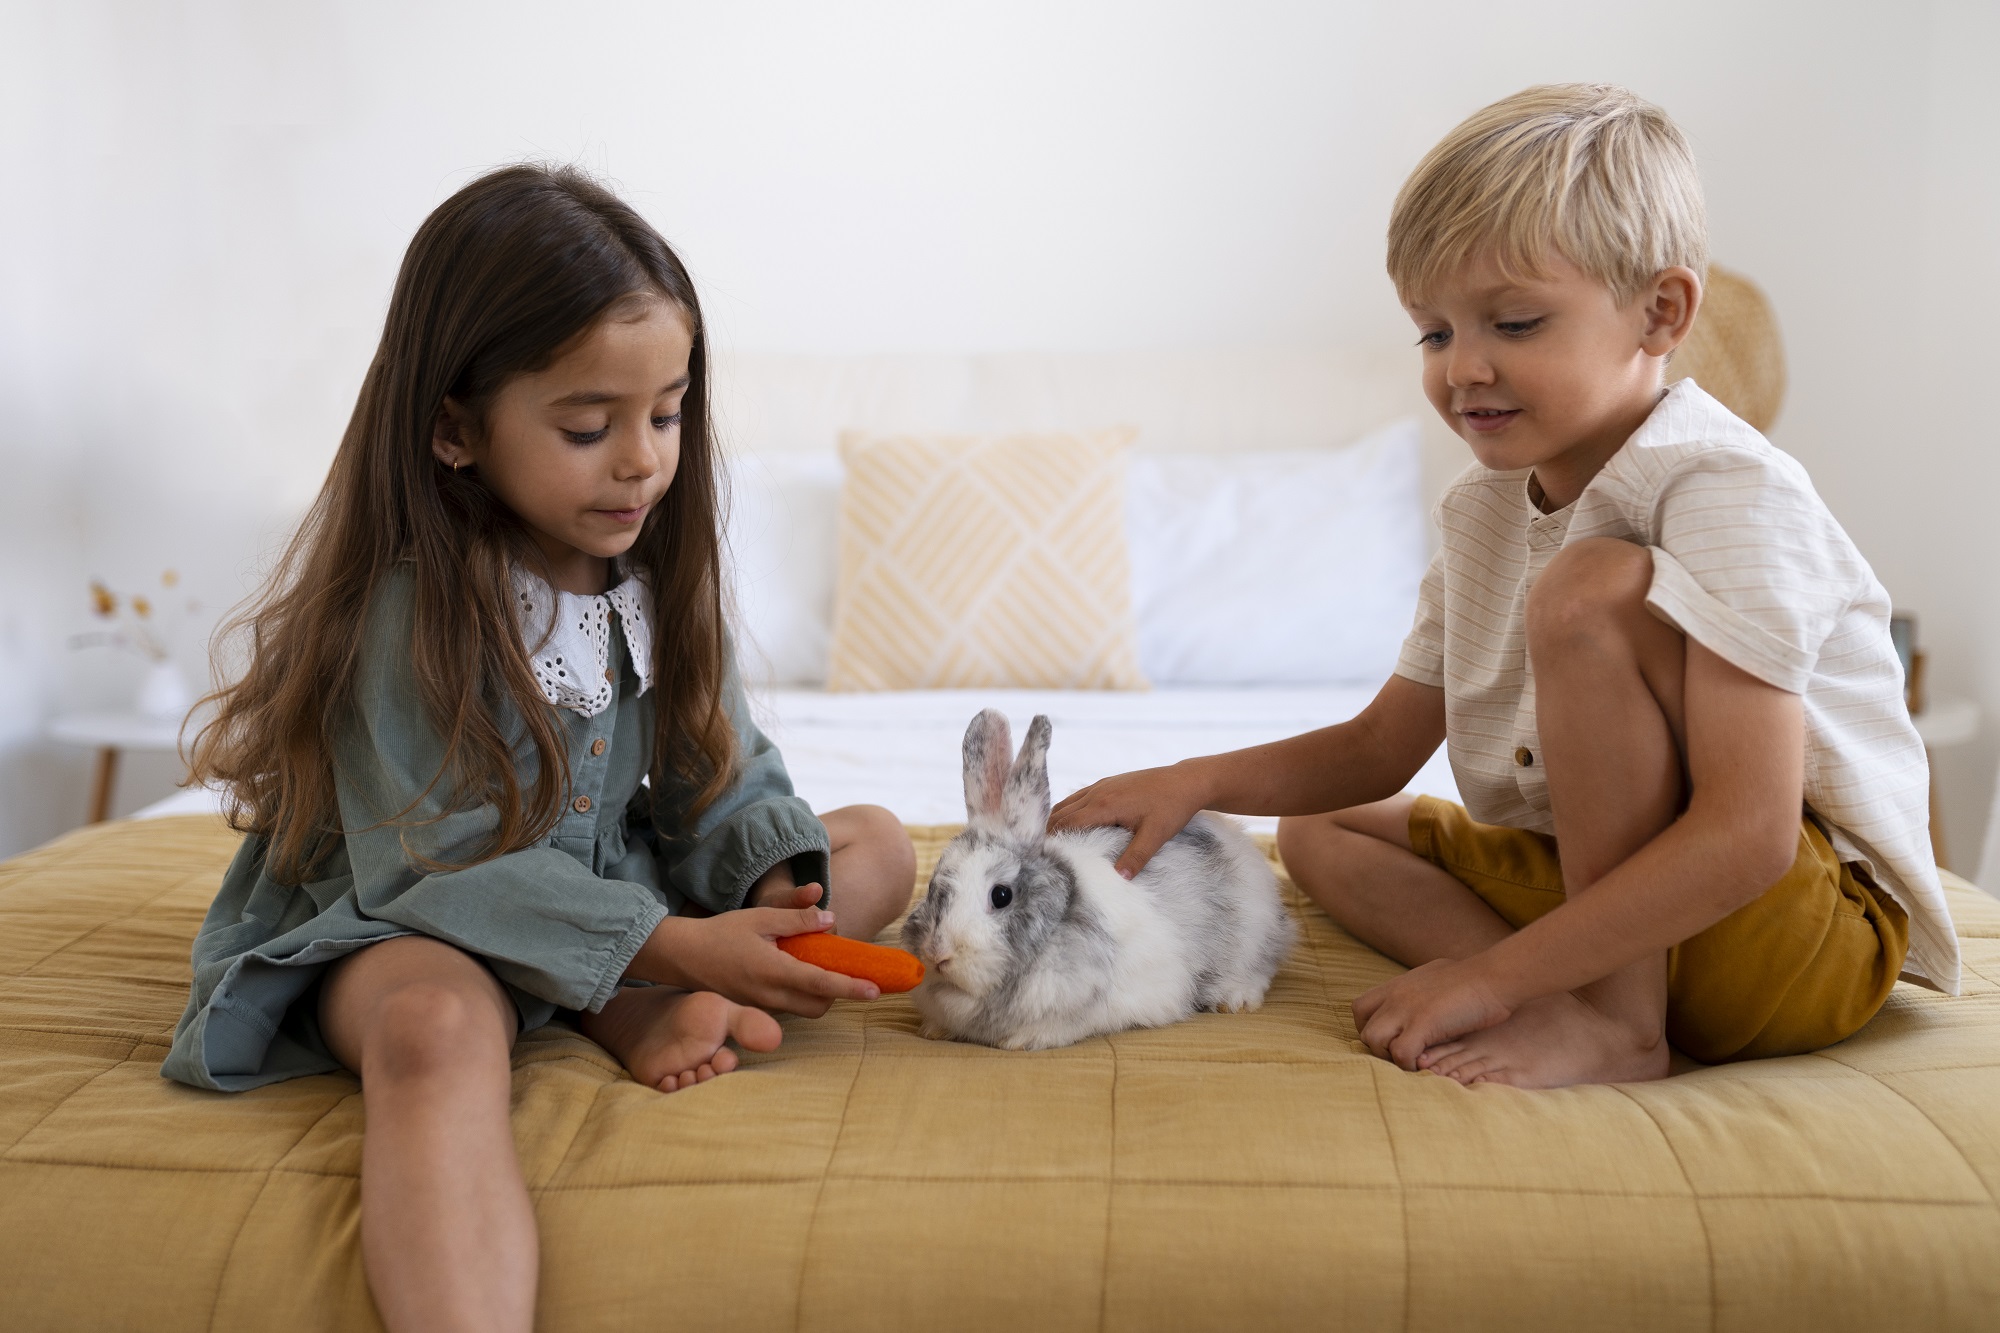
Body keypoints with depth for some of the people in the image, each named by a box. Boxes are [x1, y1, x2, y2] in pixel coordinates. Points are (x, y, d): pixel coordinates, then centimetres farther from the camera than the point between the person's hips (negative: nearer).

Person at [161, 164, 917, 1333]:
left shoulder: (657, 572, 0)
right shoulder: (409, 607, -20)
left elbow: (722, 781, 4)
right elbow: (449, 873, -23)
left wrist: (776, 879, -19)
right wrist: (671, 946, -30)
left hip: (611, 891, 7)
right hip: (406, 925, -7)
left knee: (877, 844, -1)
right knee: (437, 1024, -42)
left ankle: (637, 1016, -24)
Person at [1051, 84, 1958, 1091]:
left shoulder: (1730, 494, -21)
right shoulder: (1484, 514, 4)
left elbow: (1748, 836, -30)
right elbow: (1378, 750, 11)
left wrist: (1490, 974, -29)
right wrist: (1198, 782, -7)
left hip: (1818, 926, -9)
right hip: (1599, 878, 9)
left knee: (1591, 586, -27)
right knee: (1319, 831, 11)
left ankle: (1614, 1019, -20)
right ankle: (1562, 999, -13)